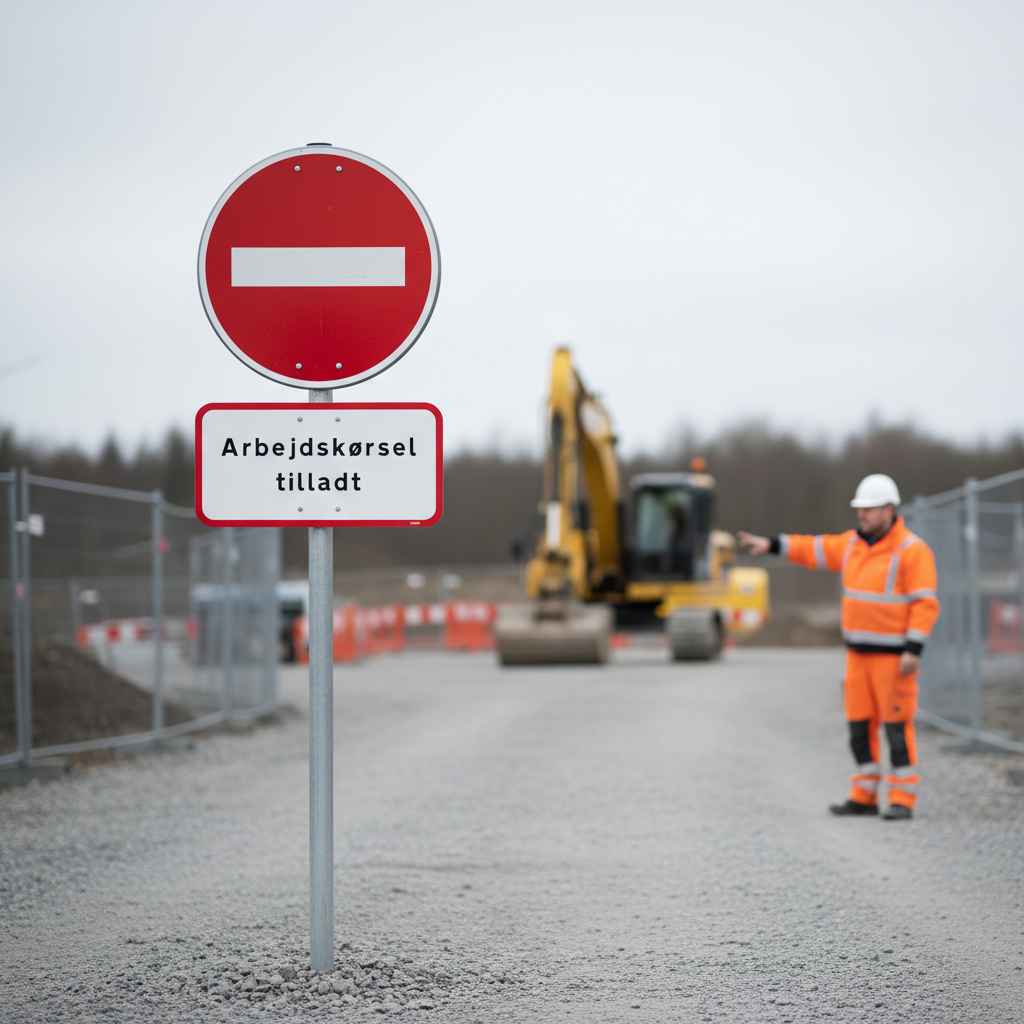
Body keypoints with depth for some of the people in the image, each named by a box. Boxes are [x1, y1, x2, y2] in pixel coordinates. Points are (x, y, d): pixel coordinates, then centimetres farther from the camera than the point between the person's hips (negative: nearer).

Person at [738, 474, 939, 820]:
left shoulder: (912, 551, -14)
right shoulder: (855, 543, 9)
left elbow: (925, 604, -17)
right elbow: (815, 550, 20)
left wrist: (914, 650, -24)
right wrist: (772, 544, 15)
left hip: (894, 655, -7)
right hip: (860, 653, 7)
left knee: (897, 725, -7)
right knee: (860, 724, 8)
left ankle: (902, 800, -1)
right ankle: (864, 797, 15)